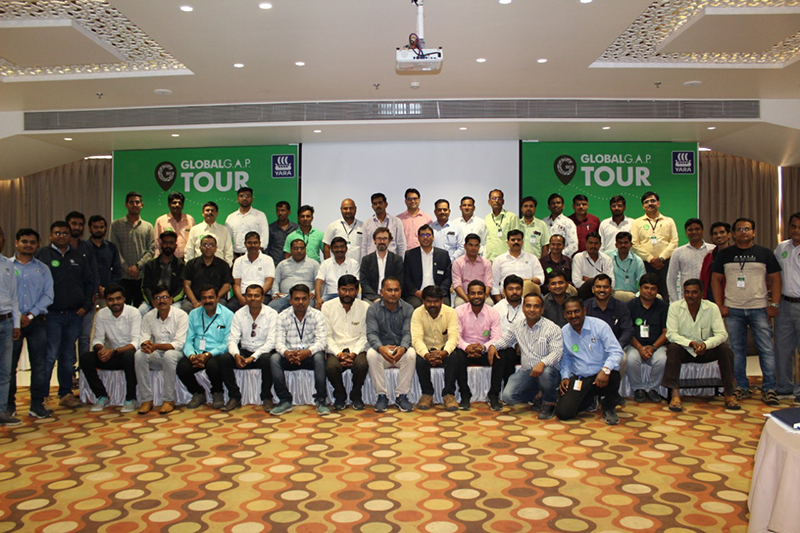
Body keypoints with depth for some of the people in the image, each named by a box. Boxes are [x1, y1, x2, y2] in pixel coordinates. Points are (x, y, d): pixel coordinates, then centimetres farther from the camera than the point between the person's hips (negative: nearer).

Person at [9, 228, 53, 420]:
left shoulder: (43, 269, 12)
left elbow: (48, 295, 4)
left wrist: (31, 315, -7)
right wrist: (17, 315, -10)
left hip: (37, 321, 1)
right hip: (11, 320, -1)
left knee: (39, 365, 1)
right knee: (9, 364, 2)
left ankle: (37, 404, 8)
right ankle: (9, 405, 12)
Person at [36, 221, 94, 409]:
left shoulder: (78, 257, 16)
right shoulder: (42, 255, 3)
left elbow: (89, 283, 17)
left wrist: (85, 306, 5)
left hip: (75, 315, 4)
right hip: (52, 315, -4)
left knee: (68, 356, 10)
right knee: (49, 356, -8)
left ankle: (66, 394, 18)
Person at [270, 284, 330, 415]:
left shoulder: (317, 315, -1)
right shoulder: (283, 316, 4)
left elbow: (321, 341, -12)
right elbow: (279, 341, -5)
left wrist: (307, 352, -32)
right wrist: (286, 353, -30)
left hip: (310, 355, -2)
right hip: (290, 356, 2)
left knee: (319, 357, -33)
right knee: (274, 358, -26)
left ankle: (321, 400, -24)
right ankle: (285, 400, -17)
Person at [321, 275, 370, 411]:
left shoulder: (365, 307, 4)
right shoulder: (327, 306, 4)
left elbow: (364, 336, 1)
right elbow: (327, 336, 0)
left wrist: (354, 353, -13)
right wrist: (339, 353, -13)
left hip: (357, 350, 0)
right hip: (336, 350, 0)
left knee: (362, 365, -32)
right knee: (331, 367, -31)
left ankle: (356, 396, -2)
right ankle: (340, 396, 1)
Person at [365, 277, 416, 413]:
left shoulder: (408, 309, 0)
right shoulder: (373, 310, -1)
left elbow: (407, 333, -11)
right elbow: (371, 333, -13)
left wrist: (403, 348, -36)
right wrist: (380, 348, -37)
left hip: (401, 351, 0)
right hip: (382, 351, 0)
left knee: (411, 354, -32)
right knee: (371, 354, -32)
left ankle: (402, 396, -20)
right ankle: (382, 395, -20)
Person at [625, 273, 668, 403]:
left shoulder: (663, 306, 7)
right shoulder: (631, 305, 3)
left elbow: (666, 332, 3)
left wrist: (653, 347, -13)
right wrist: (640, 348, -17)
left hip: (656, 345, 1)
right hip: (635, 345, -1)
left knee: (662, 359, -31)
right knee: (631, 359, -33)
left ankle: (652, 388, -3)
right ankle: (638, 388, -4)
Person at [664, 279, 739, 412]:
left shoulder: (712, 308, -6)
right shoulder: (675, 307, -9)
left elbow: (722, 334, -13)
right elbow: (671, 334, -15)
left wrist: (705, 344, -32)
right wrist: (691, 343, -32)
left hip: (706, 350, 2)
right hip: (684, 350, -1)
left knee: (725, 349, -25)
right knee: (673, 348, -32)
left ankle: (728, 393, -15)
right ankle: (675, 394, -38)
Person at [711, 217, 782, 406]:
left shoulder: (765, 253, 7)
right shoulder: (724, 254, 8)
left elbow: (775, 279, 6)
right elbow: (715, 279, 7)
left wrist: (774, 304, -3)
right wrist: (720, 305, -1)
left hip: (759, 309, -1)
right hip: (733, 309, 1)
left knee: (766, 349, -3)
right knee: (737, 350, 5)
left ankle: (769, 389, 4)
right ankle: (741, 387, 14)